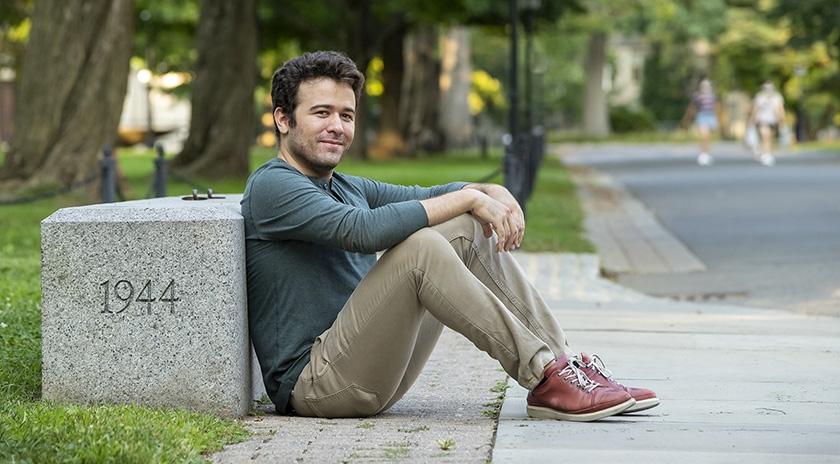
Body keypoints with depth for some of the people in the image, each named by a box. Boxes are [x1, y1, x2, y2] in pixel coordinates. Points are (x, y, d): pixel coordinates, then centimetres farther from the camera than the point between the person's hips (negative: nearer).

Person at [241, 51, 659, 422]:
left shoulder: (346, 188, 20)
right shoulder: (272, 187, -10)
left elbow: (429, 198, 19)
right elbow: (365, 230, -26)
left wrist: (492, 193, -4)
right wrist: (467, 198, -19)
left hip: (373, 371, 9)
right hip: (315, 382, -9)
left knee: (469, 229, 1)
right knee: (419, 246, -28)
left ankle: (565, 362, -5)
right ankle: (544, 376, -24)